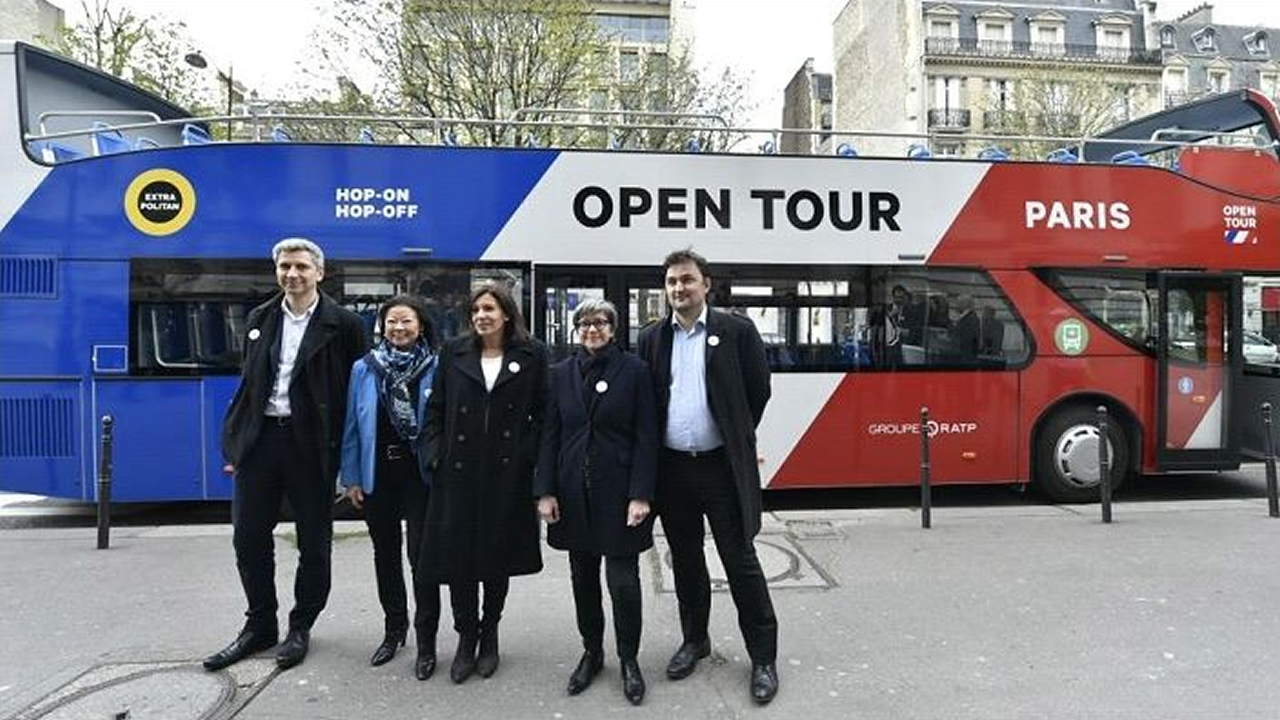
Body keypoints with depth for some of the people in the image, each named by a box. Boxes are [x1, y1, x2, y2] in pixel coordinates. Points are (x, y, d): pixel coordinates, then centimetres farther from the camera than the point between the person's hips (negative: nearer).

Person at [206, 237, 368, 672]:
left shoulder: (343, 324, -5)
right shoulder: (259, 319, 11)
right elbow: (247, 383, 14)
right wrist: (233, 443, 9)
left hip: (311, 445, -4)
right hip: (260, 440, 5)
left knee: (314, 542, 7)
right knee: (249, 538, 10)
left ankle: (301, 628, 25)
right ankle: (260, 625, 28)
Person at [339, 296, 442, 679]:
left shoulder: (435, 369, -6)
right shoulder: (364, 369, 1)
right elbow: (352, 427, 3)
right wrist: (351, 478, 1)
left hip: (420, 475, -3)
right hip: (377, 475, 3)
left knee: (421, 555, -2)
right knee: (385, 554, 15)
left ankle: (426, 642, 10)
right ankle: (393, 629, 33)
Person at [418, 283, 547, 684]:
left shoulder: (531, 355, 1)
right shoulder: (454, 354, 6)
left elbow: (542, 412, 2)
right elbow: (435, 410, 8)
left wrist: (530, 455, -6)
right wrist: (436, 454, -1)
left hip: (507, 473, -1)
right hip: (458, 472, 1)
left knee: (498, 557, 10)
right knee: (458, 556, 3)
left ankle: (489, 635, 30)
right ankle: (466, 638, 22)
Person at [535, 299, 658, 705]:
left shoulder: (634, 369, -3)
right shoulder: (562, 373, 6)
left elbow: (646, 437, -6)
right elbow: (550, 436, 6)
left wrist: (641, 494, -13)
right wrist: (545, 490, -1)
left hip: (618, 490, -3)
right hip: (574, 492, 4)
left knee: (622, 579, -1)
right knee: (582, 577, 13)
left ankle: (629, 660, 21)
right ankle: (591, 652, 32)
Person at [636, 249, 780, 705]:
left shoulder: (736, 331, -4)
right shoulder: (652, 339, 6)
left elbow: (759, 389, 1)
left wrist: (736, 437, 7)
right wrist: (654, 454, 8)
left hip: (722, 465, -3)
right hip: (672, 467, 4)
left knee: (741, 561, 2)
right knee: (686, 561, 16)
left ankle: (763, 657, 15)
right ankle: (694, 640, 34)